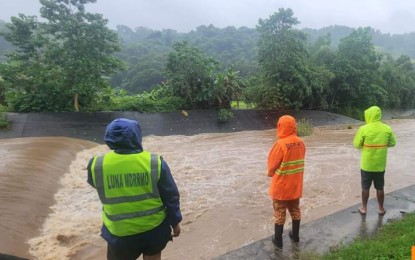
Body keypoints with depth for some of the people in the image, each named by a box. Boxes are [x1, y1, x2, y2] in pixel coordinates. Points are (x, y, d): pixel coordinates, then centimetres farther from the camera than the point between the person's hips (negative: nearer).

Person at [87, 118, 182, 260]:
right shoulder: (155, 163, -17)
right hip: (154, 227, 0)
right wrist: (175, 222, 6)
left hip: (119, 233, 1)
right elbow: (171, 196, -8)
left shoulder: (97, 165, -14)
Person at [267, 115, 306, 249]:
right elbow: (299, 161, 5)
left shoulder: (280, 144, -23)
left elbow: (272, 164, -13)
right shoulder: (300, 143, -4)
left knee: (279, 213, 9)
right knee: (295, 210, 21)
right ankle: (295, 235, 36)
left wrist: (270, 173, 7)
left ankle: (278, 240, 21)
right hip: (295, 184, 6)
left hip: (281, 185, -6)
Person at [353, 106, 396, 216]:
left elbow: (356, 145, -10)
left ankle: (364, 208, 22)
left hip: (366, 165, -2)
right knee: (380, 188, 16)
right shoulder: (387, 129, -7)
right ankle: (381, 209, 28)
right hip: (380, 165, 3)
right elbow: (392, 143, 5)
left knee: (365, 187, 12)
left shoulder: (364, 129, -16)